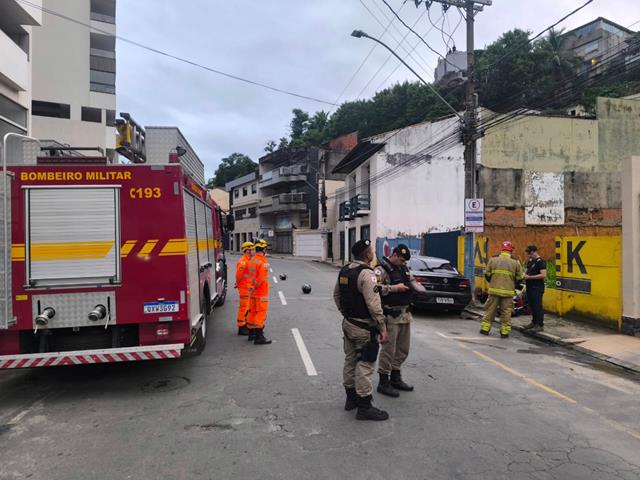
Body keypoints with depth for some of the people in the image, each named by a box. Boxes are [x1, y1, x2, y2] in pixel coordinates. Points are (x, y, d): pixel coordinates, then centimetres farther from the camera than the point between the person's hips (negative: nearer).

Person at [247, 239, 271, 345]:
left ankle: (251, 333, 27)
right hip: (261, 292, -9)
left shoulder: (252, 260, 8)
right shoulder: (263, 261, -18)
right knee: (261, 313, -5)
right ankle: (259, 337, -4)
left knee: (252, 312, 16)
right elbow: (261, 278, -23)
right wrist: (254, 287, -11)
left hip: (253, 292, 9)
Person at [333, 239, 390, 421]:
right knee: (365, 366, -1)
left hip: (348, 323, 9)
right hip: (364, 328, -9)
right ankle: (364, 407, 7)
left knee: (350, 361, 18)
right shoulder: (366, 273, -21)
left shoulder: (344, 271, 6)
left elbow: (336, 295, 16)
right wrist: (382, 329, -17)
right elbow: (374, 305, -24)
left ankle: (351, 398, 31)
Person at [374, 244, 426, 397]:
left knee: (403, 349, 16)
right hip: (391, 316, -9)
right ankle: (383, 383, 10)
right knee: (388, 350, -2)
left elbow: (413, 281, 23)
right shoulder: (381, 269, -12)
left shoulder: (404, 269, 15)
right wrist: (394, 288, -21)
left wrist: (422, 289, 2)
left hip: (405, 314, 9)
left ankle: (396, 378, 31)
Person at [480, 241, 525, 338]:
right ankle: (505, 332, 12)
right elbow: (520, 278, 2)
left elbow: (487, 275, 5)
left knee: (490, 310, 10)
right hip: (508, 291, -1)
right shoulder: (515, 263, -2)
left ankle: (485, 329, 14)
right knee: (506, 312, 8)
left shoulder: (492, 260, 0)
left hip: (494, 290, 1)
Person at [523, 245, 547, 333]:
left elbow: (543, 275, -21)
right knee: (532, 306, 15)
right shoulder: (530, 261, 15)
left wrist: (530, 277, -19)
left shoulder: (540, 262, -11)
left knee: (537, 306, -7)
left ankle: (540, 325, -1)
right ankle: (534, 322, 26)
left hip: (537, 288, -9)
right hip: (530, 287, 9)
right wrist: (525, 276, 5)